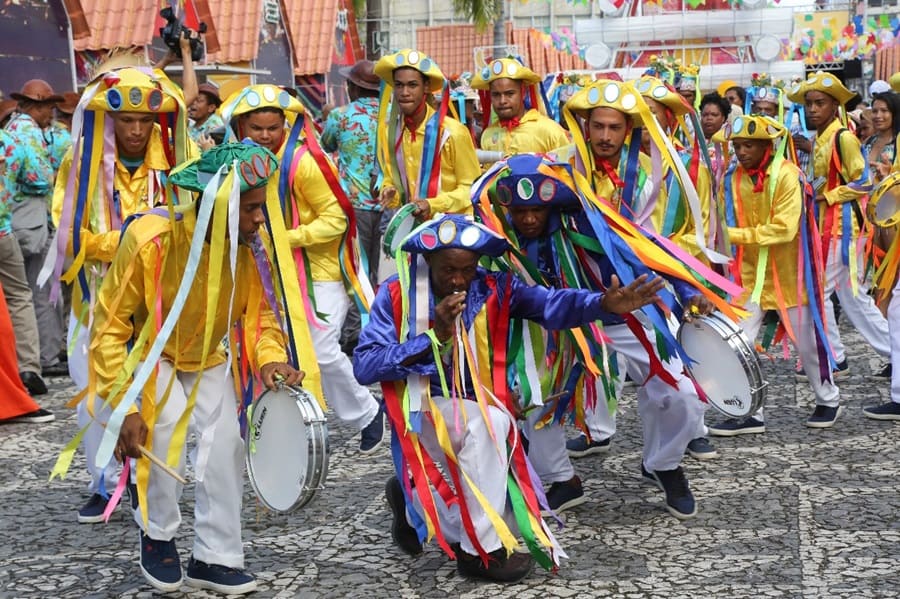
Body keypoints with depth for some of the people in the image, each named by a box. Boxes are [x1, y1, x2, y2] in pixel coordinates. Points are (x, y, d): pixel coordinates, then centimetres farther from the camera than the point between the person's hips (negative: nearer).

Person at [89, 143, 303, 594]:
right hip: (149, 354, -4)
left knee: (224, 442, -9)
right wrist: (125, 406, -29)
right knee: (164, 435, -23)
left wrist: (270, 358, -27)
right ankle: (156, 535, 4)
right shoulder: (149, 240, -33)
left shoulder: (248, 245, -20)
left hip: (208, 360, 4)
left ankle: (215, 558, 6)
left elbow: (257, 311, -6)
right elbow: (109, 327, -25)